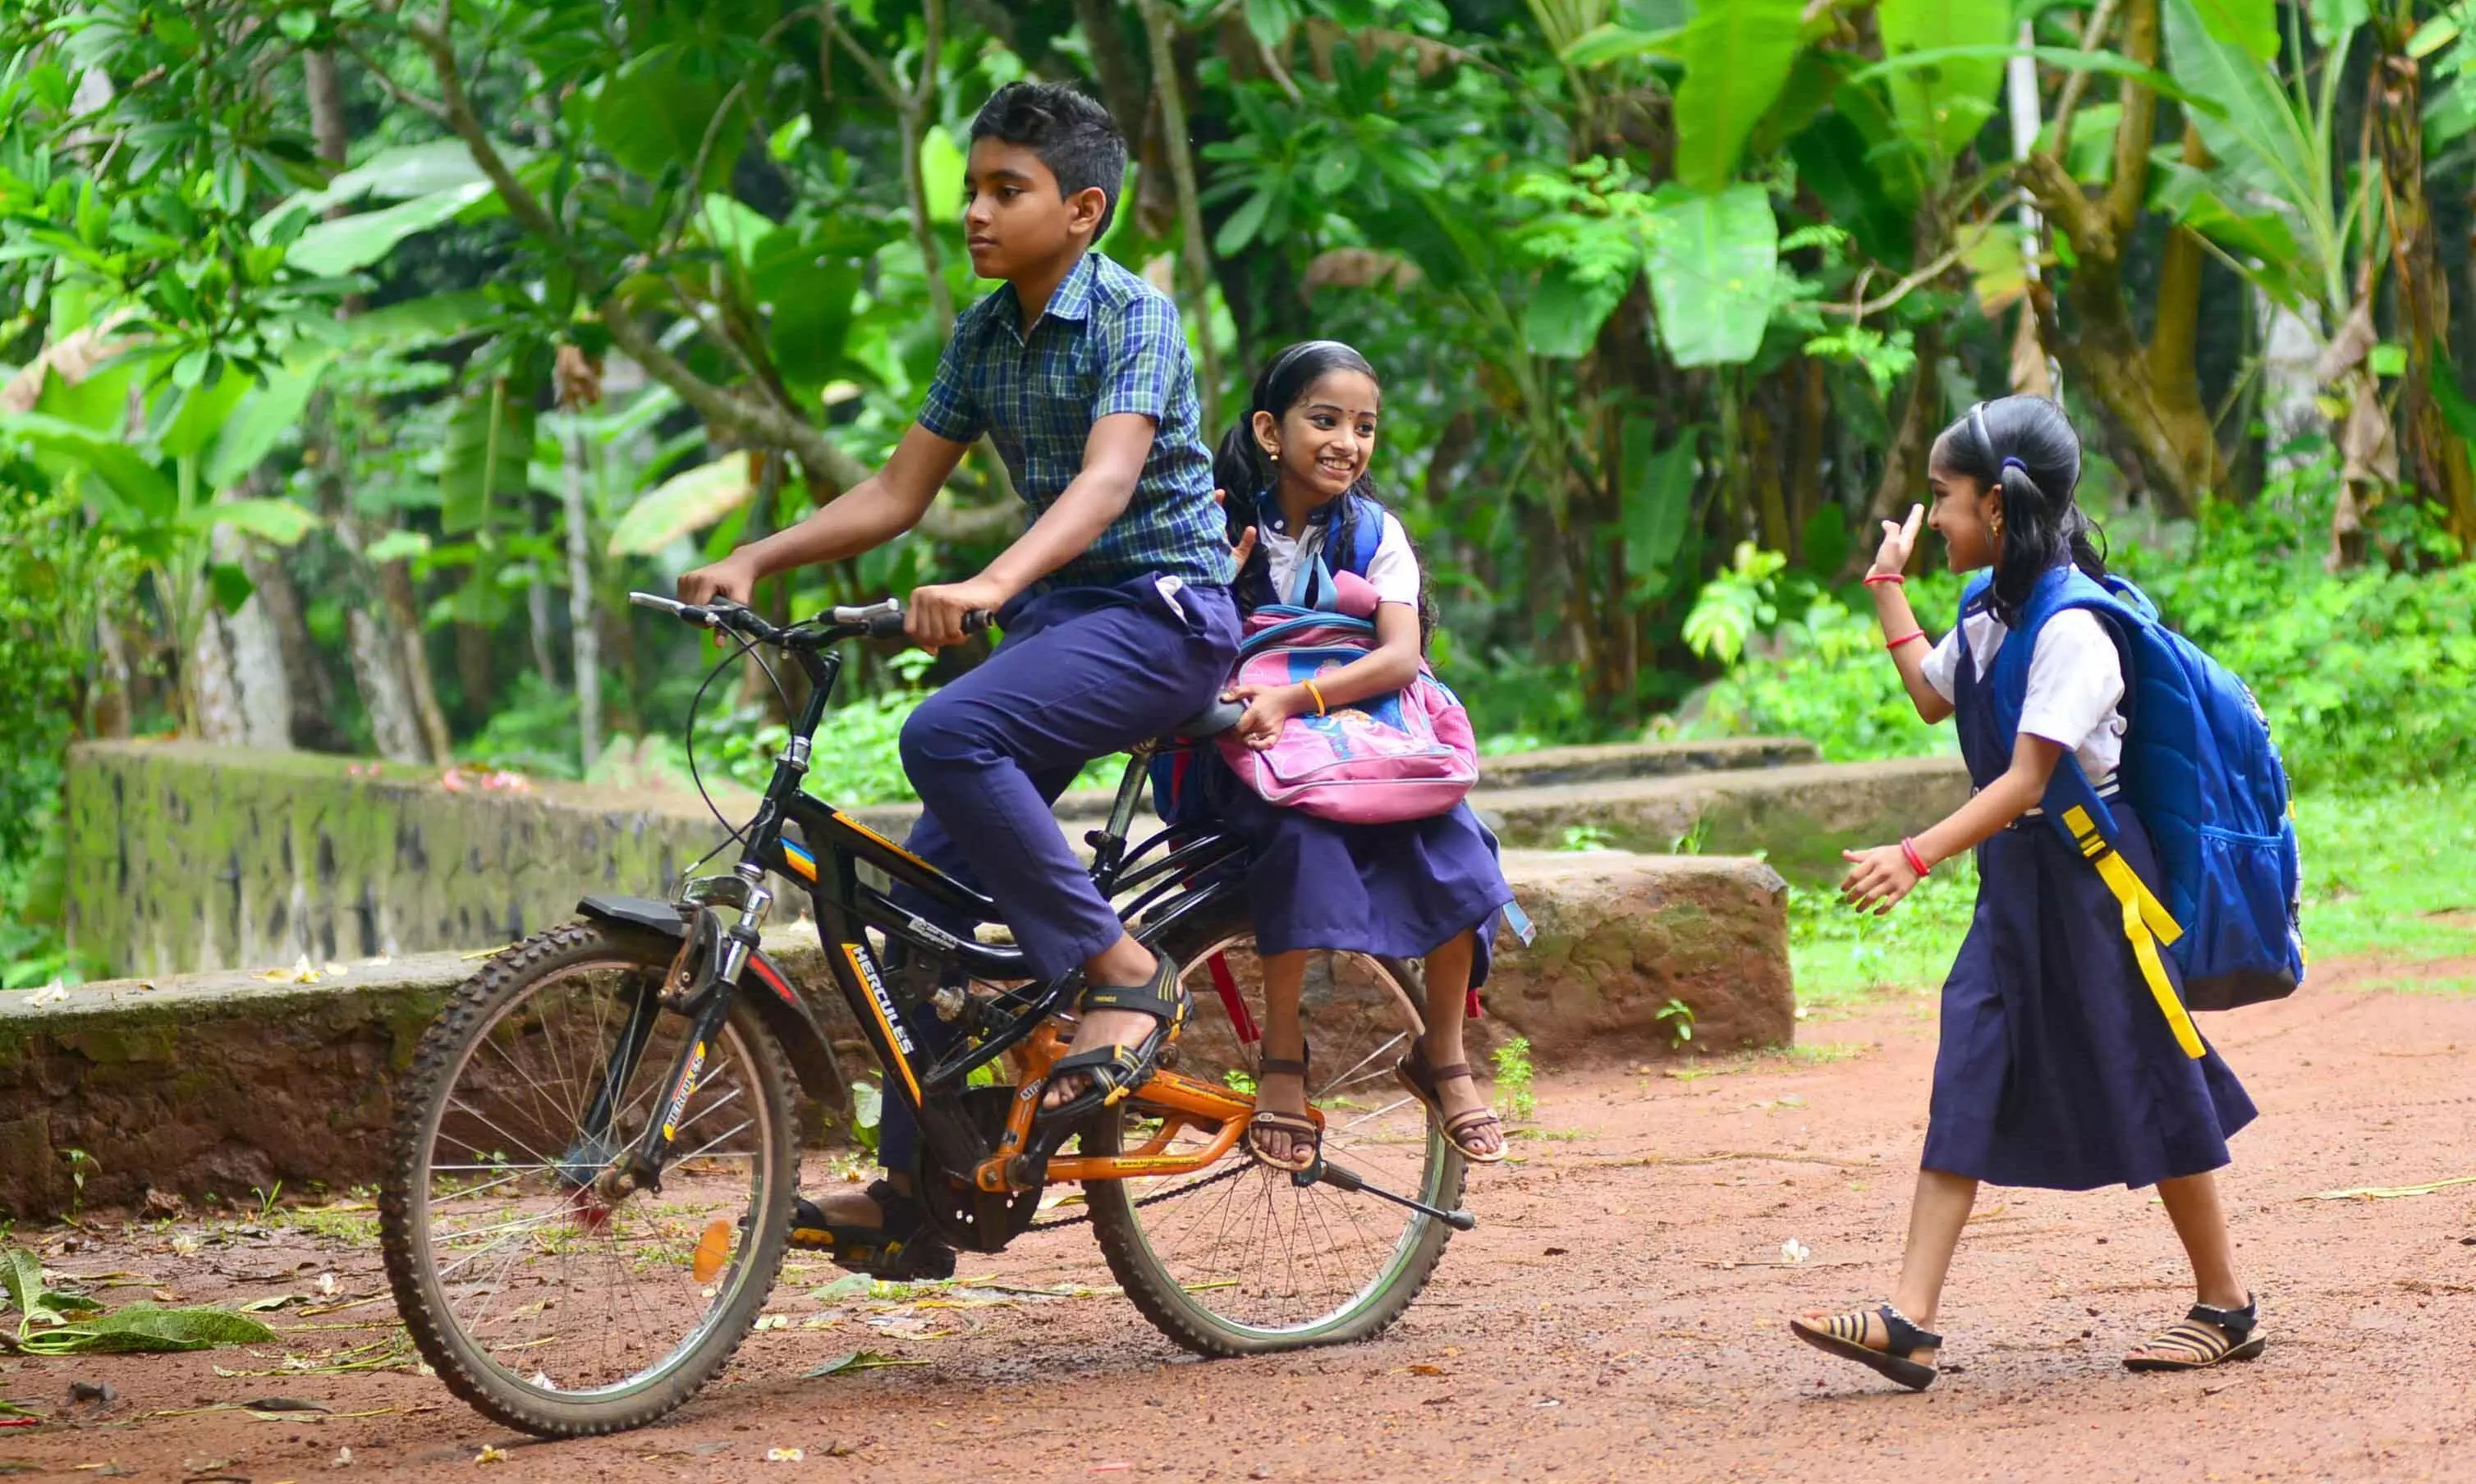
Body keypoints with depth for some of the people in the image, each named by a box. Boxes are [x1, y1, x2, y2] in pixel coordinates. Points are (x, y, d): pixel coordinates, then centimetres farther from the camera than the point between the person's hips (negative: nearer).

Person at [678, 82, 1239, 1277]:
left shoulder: (1135, 317, -13)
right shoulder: (985, 336, 9)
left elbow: (1109, 476, -28)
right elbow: (897, 492, 11)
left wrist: (989, 584, -45)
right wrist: (754, 560, -4)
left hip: (1162, 610, -8)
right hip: (1054, 617, 8)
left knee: (947, 734, -31)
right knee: (932, 878, -1)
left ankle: (1124, 975, -19)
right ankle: (912, 1192, 3)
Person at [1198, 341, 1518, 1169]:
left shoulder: (1375, 534, 5)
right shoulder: (1229, 526, 1)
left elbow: (1400, 655, -11)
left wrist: (1294, 698, -25)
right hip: (1252, 757, -2)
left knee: (1452, 843, -25)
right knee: (1301, 832, -35)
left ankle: (1442, 1055, -5)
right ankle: (1282, 1055, -20)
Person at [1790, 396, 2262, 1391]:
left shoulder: (2070, 628, -20)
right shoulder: (1987, 613, 8)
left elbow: (2026, 779, -26)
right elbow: (1933, 697, 29)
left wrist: (1918, 856, -34)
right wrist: (1888, 587, 27)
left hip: (2087, 872, -9)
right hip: (2013, 878, 9)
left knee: (2145, 1086, 2)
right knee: (1968, 1083, 0)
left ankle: (2227, 1307, 17)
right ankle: (1909, 1321, -6)